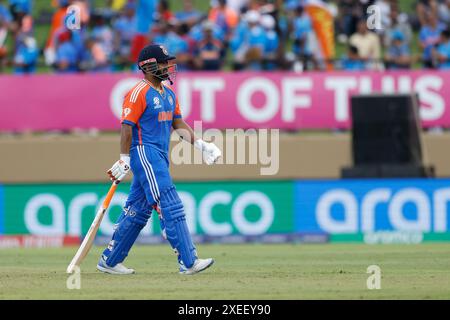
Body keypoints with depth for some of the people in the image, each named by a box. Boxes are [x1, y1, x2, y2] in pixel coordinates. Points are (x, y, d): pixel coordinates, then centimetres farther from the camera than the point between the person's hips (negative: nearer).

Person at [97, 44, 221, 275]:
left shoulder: (169, 93, 16)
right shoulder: (139, 93, -11)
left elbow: (178, 123, 21)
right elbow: (127, 126, -14)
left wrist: (199, 144, 11)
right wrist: (124, 160, -18)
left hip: (160, 156, 10)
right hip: (145, 153, -10)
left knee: (138, 211, 12)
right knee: (171, 208, -13)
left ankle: (109, 261, 18)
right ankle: (188, 262, -15)